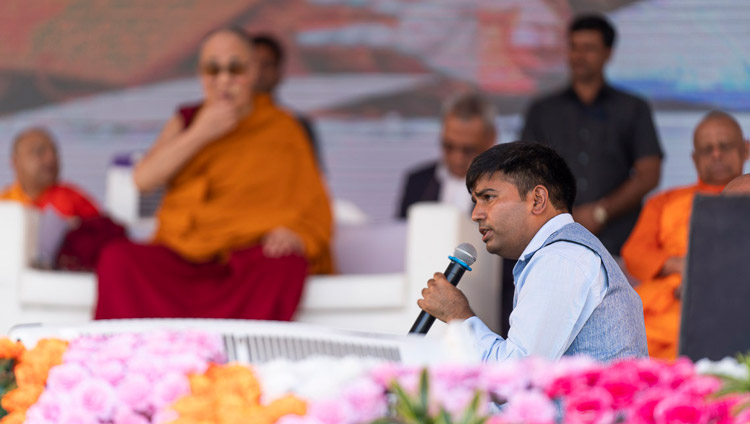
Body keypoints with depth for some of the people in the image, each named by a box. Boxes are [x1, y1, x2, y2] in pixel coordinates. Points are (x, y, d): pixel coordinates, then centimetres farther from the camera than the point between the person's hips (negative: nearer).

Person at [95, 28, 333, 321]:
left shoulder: (281, 129, 11)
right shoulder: (186, 121, 19)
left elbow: (313, 207, 5)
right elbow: (143, 179, 5)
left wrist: (295, 234, -19)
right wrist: (200, 134, -5)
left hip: (249, 258, -2)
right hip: (181, 258, 3)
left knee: (283, 266, -39)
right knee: (117, 259, -28)